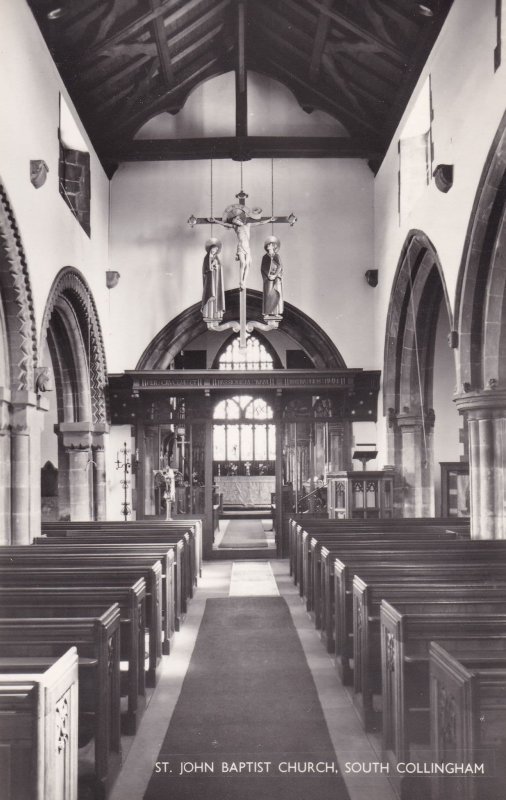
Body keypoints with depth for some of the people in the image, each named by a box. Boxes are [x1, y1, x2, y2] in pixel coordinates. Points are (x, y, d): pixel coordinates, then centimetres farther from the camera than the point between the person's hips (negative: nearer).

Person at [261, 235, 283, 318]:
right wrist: (268, 276, -11)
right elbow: (262, 268, 1)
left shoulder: (277, 256, 7)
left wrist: (275, 275, -11)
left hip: (276, 278, 1)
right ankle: (267, 313, -5)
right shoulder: (265, 257, 4)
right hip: (268, 278, -1)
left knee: (277, 294, -3)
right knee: (268, 294, -7)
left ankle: (276, 312, -1)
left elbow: (280, 267, 1)